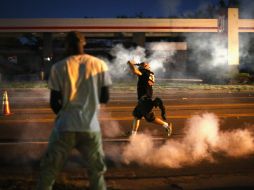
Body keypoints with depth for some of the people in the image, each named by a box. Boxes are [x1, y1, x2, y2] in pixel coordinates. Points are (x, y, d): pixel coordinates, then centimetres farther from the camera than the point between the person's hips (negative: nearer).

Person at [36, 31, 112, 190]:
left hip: (65, 127, -1)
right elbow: (105, 98, 3)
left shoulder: (59, 67, -3)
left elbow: (54, 103, -3)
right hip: (91, 127, 1)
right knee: (97, 172, 15)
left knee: (48, 170, 12)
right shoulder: (99, 65, 1)